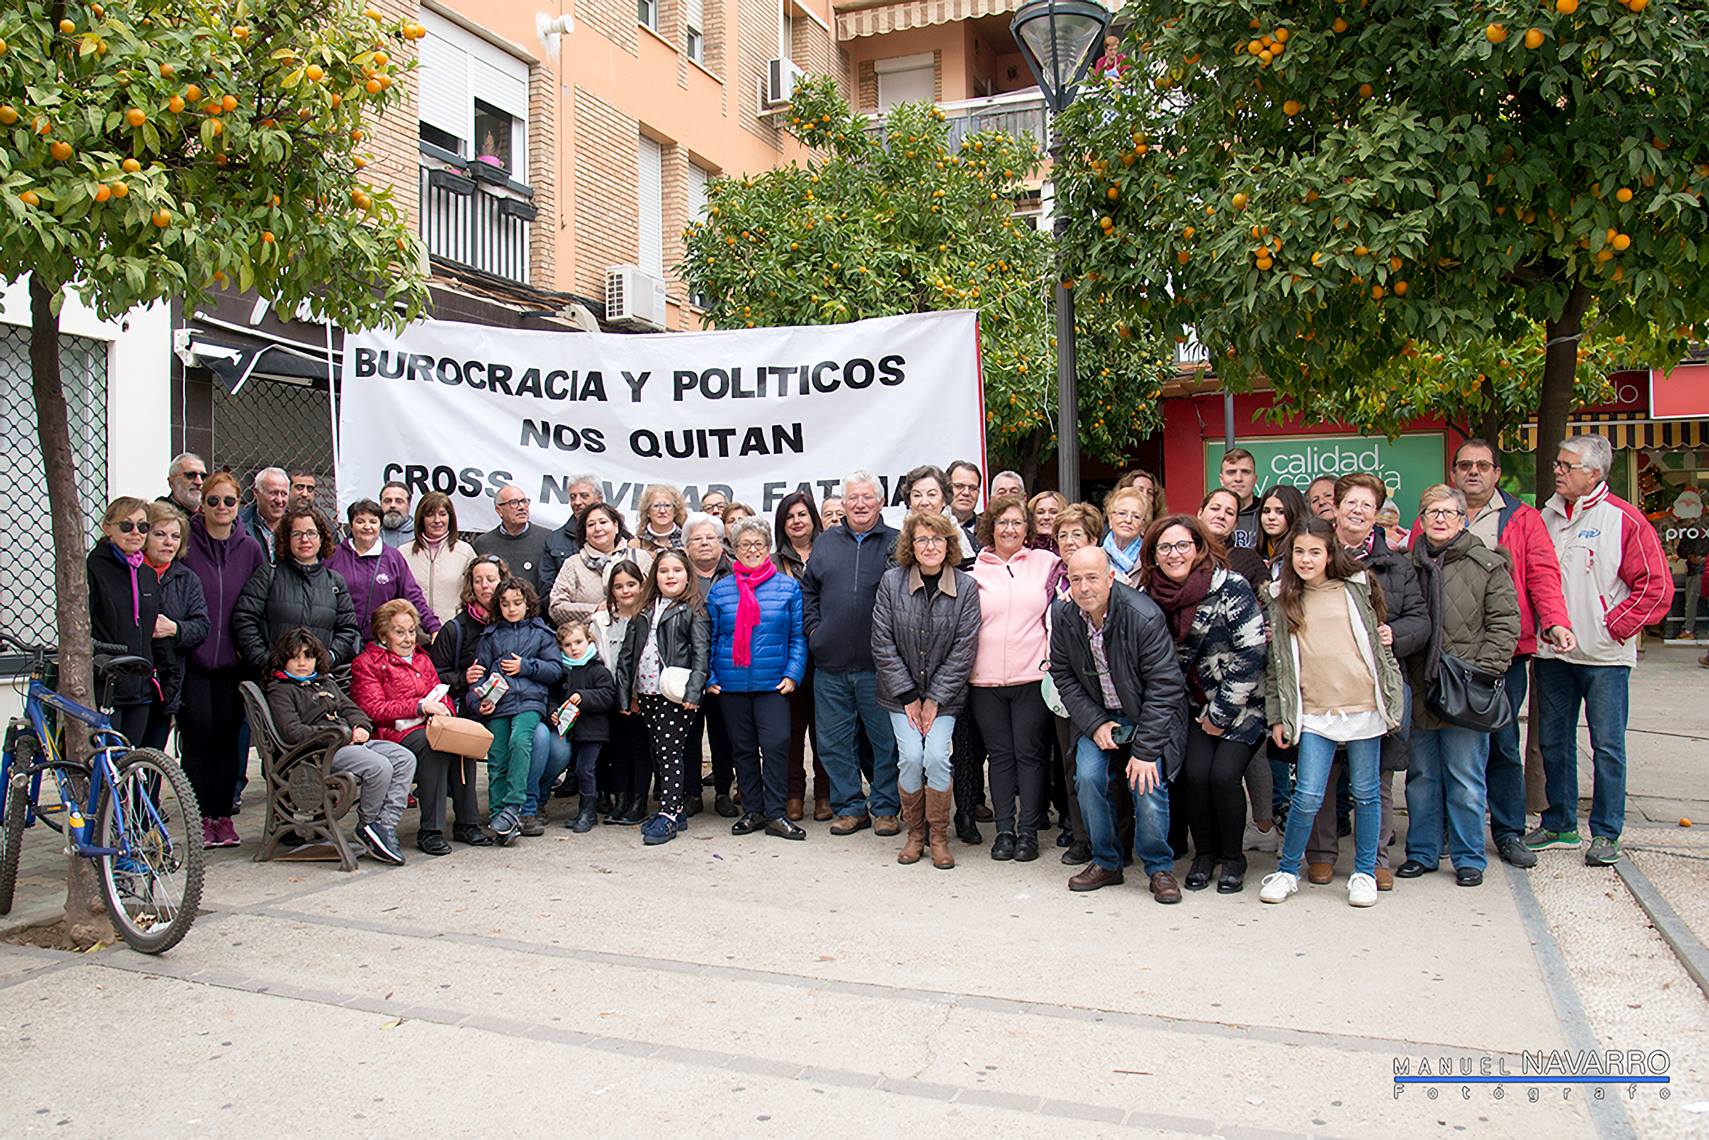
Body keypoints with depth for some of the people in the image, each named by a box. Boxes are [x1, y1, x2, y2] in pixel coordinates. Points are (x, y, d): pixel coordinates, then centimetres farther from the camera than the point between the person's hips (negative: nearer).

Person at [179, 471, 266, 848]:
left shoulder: (249, 548, 6)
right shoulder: (185, 544, -1)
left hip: (232, 660, 2)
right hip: (192, 659, -2)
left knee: (229, 738, 5)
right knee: (197, 736, -1)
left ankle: (223, 814, 15)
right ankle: (200, 816, 9)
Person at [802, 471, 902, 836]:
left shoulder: (896, 543, 0)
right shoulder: (826, 542, 11)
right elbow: (808, 590, 17)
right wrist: (814, 629, 5)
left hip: (878, 665, -3)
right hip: (830, 665, 4)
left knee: (886, 740, 4)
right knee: (834, 740, 9)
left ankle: (885, 809, 16)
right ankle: (849, 807, 21)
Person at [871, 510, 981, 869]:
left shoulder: (966, 587, -6)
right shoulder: (892, 581, -6)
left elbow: (964, 649, -6)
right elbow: (882, 643, -6)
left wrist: (935, 699, -8)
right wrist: (908, 697, -8)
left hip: (944, 694, 0)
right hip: (901, 693, 0)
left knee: (936, 756, -14)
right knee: (910, 757, -12)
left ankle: (939, 837, 5)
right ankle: (915, 833, 9)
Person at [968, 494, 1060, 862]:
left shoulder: (1046, 563, 5)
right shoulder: (975, 568, 7)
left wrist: (1052, 658, -2)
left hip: (1032, 676, -1)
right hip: (985, 679, 1)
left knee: (1030, 753, 3)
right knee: (1000, 755, 8)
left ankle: (1028, 831, 11)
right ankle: (1004, 830, 16)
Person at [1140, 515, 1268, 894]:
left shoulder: (1230, 587, -18)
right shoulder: (1151, 595, -4)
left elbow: (1251, 654, -17)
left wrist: (1221, 714, -13)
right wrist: (1202, 715, 0)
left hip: (1243, 704, -4)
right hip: (1198, 706, 4)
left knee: (1224, 775, -17)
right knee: (1195, 773, -13)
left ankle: (1232, 858, 8)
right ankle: (1204, 854, 11)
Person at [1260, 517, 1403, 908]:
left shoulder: (1357, 587, 6)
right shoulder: (1280, 598, 8)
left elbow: (1378, 638, 20)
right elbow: (1275, 661, 8)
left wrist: (1387, 637, -1)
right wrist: (1277, 715, 6)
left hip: (1363, 706, 0)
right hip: (1313, 712, 0)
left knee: (1365, 793, 7)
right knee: (1308, 796, -5)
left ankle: (1365, 872, 22)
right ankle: (1287, 871, 12)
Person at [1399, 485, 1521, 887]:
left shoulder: (1487, 565, 0)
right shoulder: (1407, 564, 8)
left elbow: (1504, 623, -3)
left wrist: (1485, 672, -11)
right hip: (1418, 691, 3)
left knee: (1465, 779, 4)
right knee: (1421, 775, 11)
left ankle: (1468, 858, 17)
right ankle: (1422, 853, 23)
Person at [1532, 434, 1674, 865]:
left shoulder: (1624, 519, -6)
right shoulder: (1545, 517, 9)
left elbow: (1656, 586, -8)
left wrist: (1614, 627, -10)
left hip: (1604, 656, -5)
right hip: (1552, 652, 5)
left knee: (1607, 745, 1)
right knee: (1553, 741, 11)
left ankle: (1605, 833, 12)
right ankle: (1559, 825, 24)